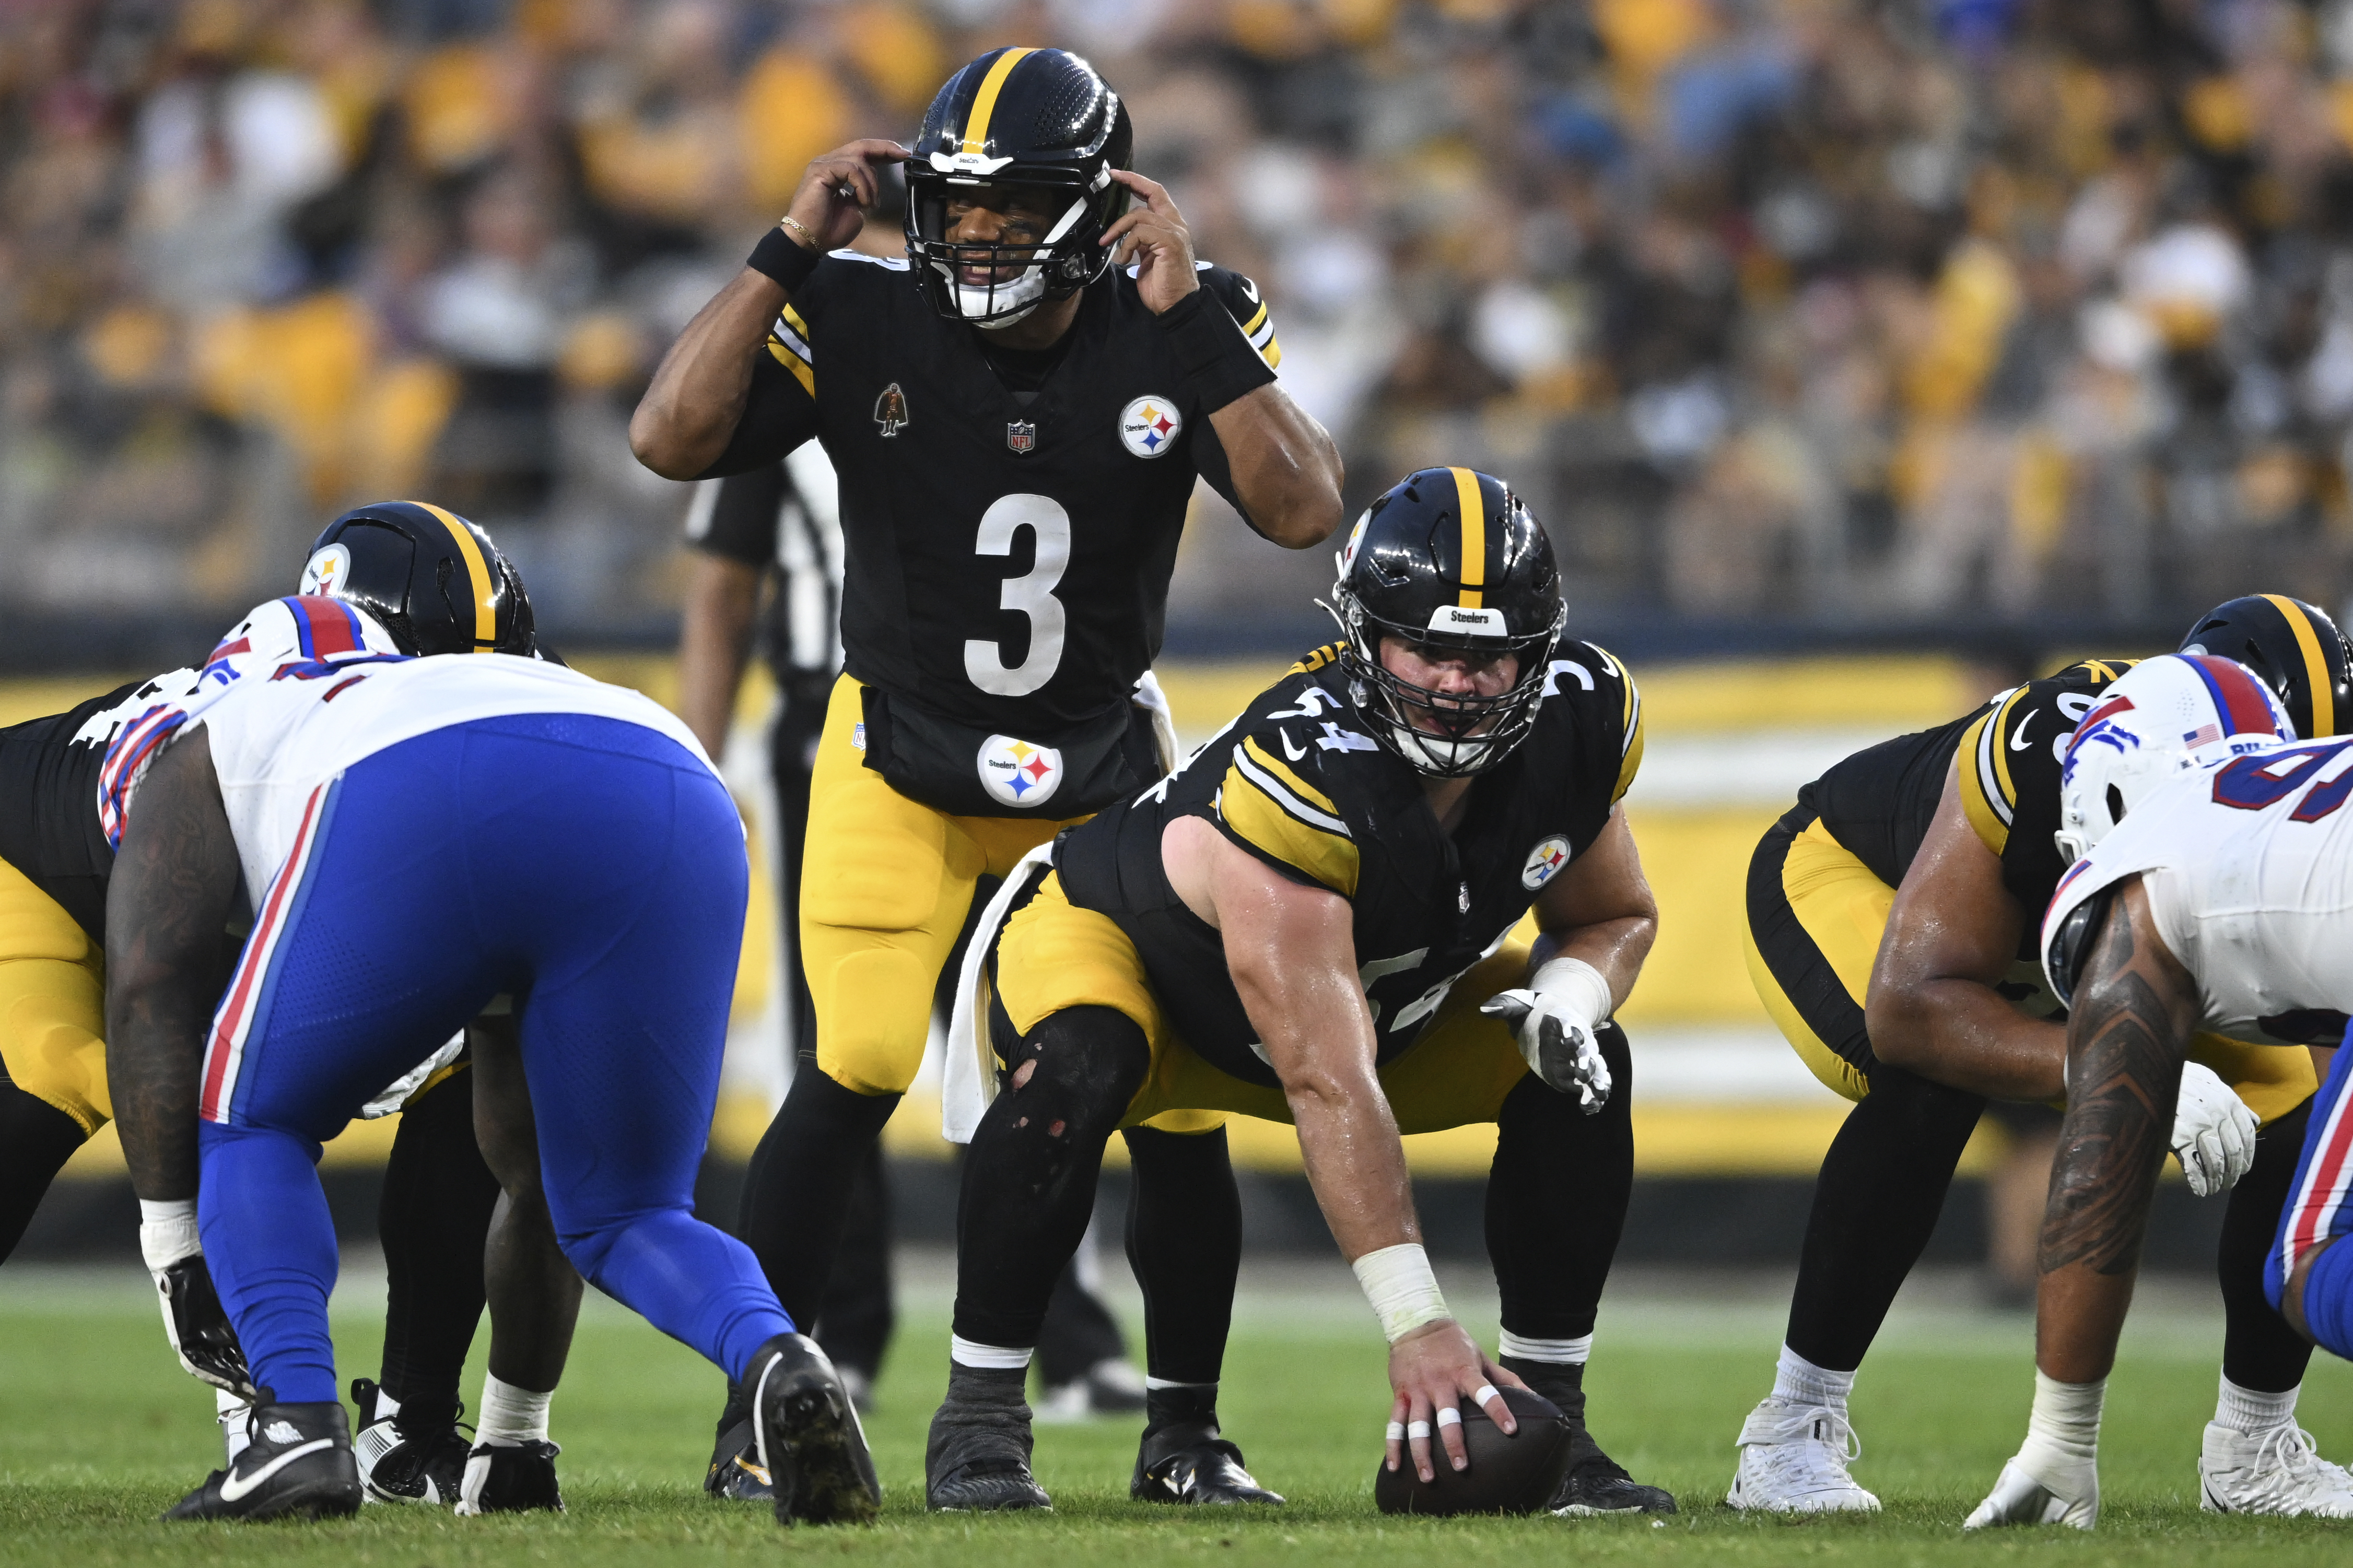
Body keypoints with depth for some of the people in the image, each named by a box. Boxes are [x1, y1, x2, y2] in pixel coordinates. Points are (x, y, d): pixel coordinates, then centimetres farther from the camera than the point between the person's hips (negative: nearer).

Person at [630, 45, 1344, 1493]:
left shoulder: (1191, 327, -13)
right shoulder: (862, 317, -15)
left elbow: (1305, 510, -24)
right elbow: (671, 442, -24)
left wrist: (1187, 319, -29)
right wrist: (789, 250, -28)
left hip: (1105, 772, 2)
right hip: (899, 760, -2)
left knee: (1181, 1091, -4)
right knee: (862, 1064, -19)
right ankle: (760, 1403, -8)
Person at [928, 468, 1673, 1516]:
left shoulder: (1578, 723, -21)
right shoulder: (1302, 774, -41)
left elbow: (1616, 917, 1)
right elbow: (1327, 1085, -43)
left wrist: (1566, 999, -25)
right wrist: (1416, 1324, -45)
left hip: (1375, 987, 6)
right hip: (1118, 944, -6)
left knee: (1581, 1075, -13)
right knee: (1074, 1075, -38)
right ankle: (979, 1414, -20)